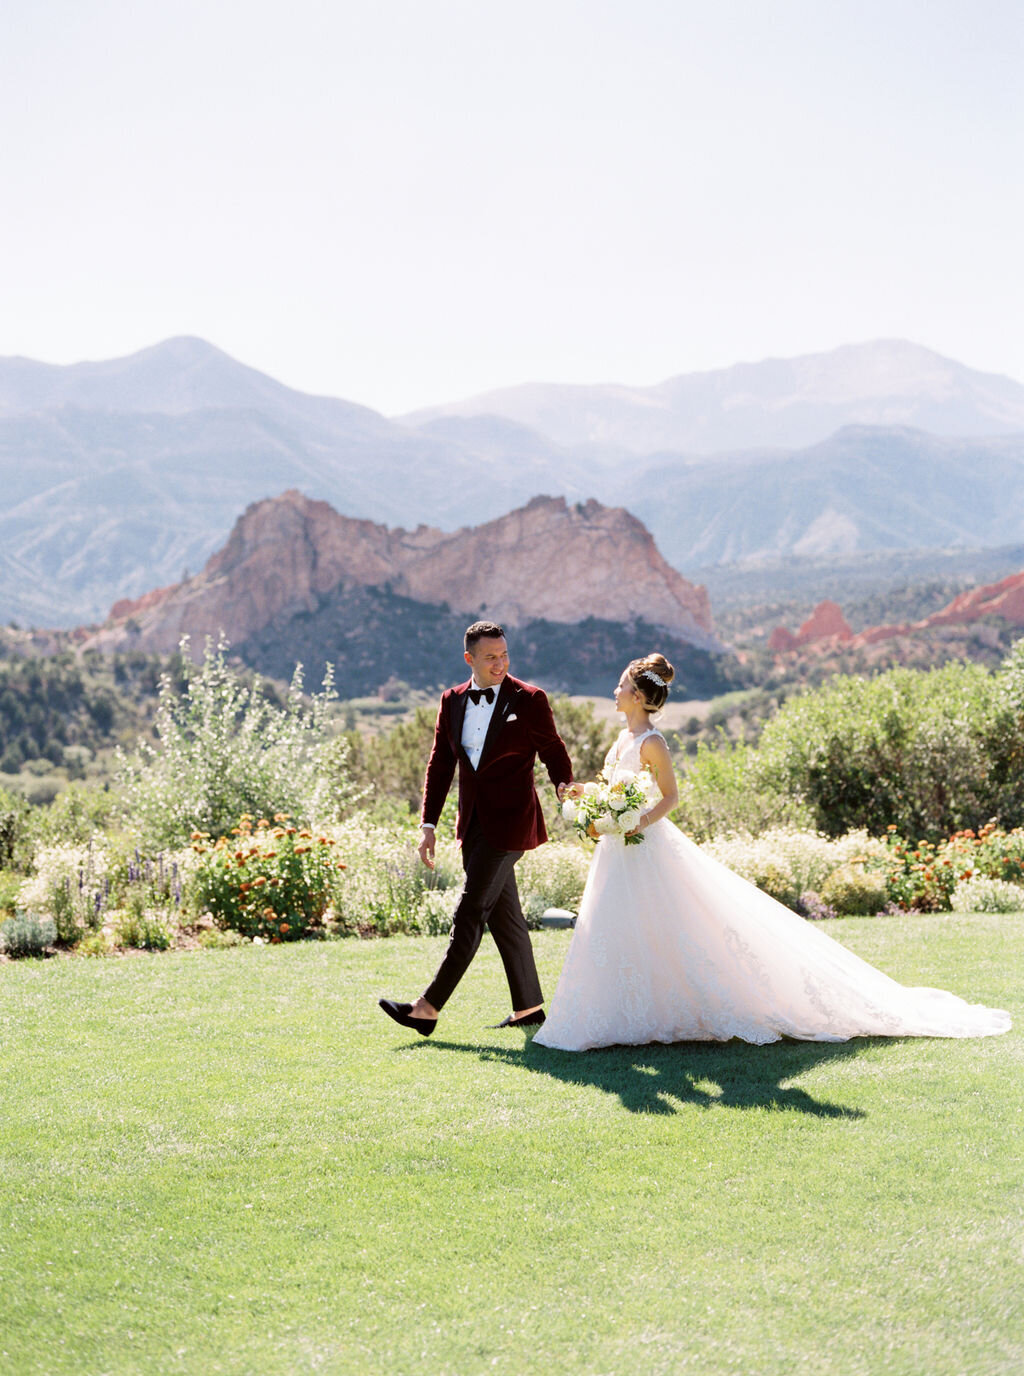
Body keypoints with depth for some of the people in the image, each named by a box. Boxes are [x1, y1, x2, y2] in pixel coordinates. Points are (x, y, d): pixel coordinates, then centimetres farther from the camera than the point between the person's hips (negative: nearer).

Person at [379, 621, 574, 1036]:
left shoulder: (530, 700, -5)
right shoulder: (452, 701, 9)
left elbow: (554, 753, 1)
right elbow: (440, 764, 12)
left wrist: (564, 786, -20)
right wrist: (429, 824, 6)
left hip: (509, 822, -6)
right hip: (473, 824, 6)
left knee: (470, 912, -9)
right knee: (502, 914, 11)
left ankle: (428, 1008, -10)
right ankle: (528, 1008, 21)